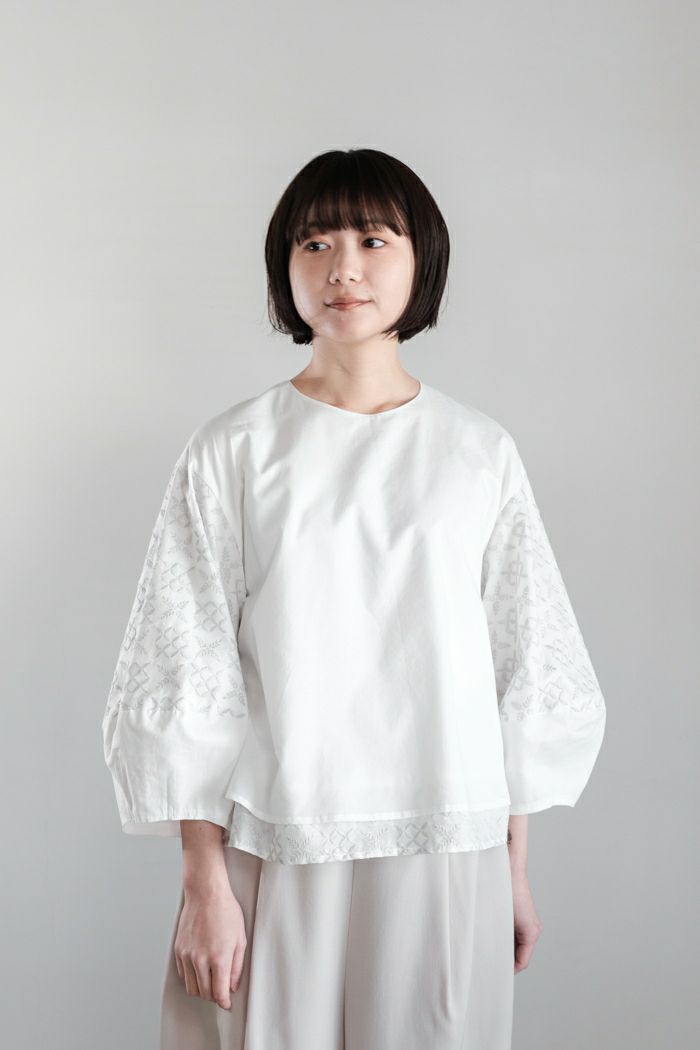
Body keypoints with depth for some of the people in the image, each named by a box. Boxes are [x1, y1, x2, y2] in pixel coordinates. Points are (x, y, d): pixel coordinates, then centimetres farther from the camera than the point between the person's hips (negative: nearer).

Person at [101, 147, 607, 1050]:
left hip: (444, 846, 2)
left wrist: (515, 867, 7)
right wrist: (204, 881, -6)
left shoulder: (479, 452, 3)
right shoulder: (232, 452, -2)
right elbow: (187, 677, -3)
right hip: (276, 849, -1)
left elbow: (525, 666, 7)